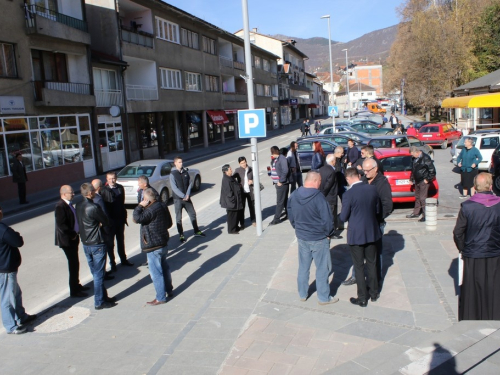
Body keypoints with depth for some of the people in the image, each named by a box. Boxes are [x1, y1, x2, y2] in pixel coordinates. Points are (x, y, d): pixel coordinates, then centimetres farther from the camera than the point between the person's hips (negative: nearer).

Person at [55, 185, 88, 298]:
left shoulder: (68, 204, 9)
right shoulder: (60, 206, -20)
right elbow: (61, 225, -26)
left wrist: (75, 233, 6)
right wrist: (72, 235, -17)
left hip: (73, 238, 9)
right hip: (67, 240, -9)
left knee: (75, 263, 19)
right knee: (73, 265, -2)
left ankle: (76, 285, 34)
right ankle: (74, 291, 8)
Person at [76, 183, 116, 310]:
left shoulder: (78, 206, 4)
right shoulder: (93, 207, -22)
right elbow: (105, 221, -12)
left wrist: (97, 223, 1)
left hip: (85, 243, 8)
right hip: (97, 244, -8)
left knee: (95, 273, 17)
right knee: (98, 275, 2)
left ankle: (103, 297, 28)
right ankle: (99, 302, 10)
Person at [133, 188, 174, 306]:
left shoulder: (152, 209, -24)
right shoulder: (162, 205, 5)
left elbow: (138, 218, -33)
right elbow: (169, 223, 14)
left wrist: (140, 206, -20)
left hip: (153, 247, -10)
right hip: (163, 242, 10)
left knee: (156, 272, 1)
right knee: (164, 267, 22)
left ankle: (160, 298, 9)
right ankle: (169, 290, 35)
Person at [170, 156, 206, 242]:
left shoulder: (185, 172, 5)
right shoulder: (173, 174, -10)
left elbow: (190, 183, 6)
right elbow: (174, 187, -14)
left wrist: (187, 194, -7)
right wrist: (183, 196, -17)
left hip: (187, 198, 5)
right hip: (178, 199, -5)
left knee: (193, 214, 12)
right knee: (179, 218, 3)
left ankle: (197, 231, 26)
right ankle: (181, 235, 13)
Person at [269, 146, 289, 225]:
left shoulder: (282, 159, -15)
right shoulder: (274, 160, 11)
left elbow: (285, 171, -20)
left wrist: (281, 181, -17)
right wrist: (275, 181, 10)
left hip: (282, 183, -9)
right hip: (277, 183, 9)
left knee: (280, 202, -4)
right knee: (284, 200, 17)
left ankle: (276, 219, -2)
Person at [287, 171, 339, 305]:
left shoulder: (294, 196, -3)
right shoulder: (318, 197, -23)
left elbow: (290, 216, 7)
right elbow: (327, 219, -21)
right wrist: (329, 234, -4)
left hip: (301, 237, 6)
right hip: (319, 239, -6)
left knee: (303, 267, 18)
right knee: (322, 269, 9)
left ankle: (302, 294, 30)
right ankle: (324, 297, 20)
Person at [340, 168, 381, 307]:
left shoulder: (348, 194, -19)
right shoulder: (372, 189, -5)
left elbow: (343, 217, -13)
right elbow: (377, 210, 6)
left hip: (356, 234, -5)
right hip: (372, 232, 5)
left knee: (359, 266, 7)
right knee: (372, 263, 18)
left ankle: (362, 298, 14)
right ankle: (374, 293, 31)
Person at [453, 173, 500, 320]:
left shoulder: (467, 206, -12)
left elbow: (458, 233, -7)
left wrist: (462, 249, 9)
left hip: (472, 258, -1)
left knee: (471, 293, 11)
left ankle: (470, 319, 22)